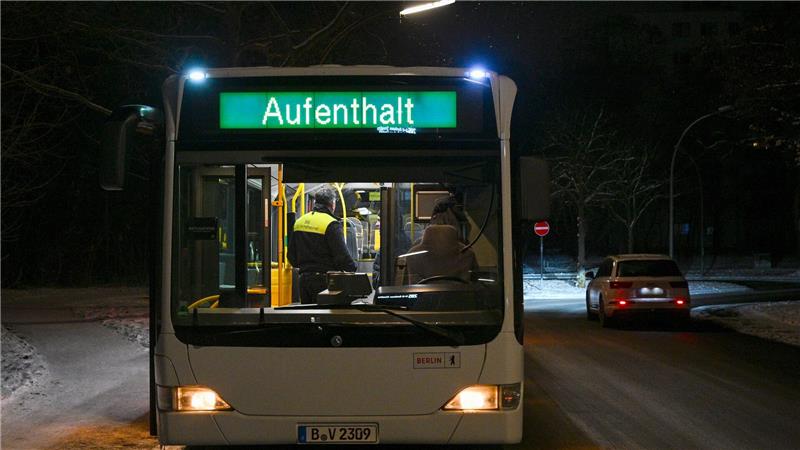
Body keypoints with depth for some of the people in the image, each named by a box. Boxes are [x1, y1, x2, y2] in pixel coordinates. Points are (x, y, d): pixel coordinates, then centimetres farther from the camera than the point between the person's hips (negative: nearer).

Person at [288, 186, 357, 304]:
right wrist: (353, 268, 2)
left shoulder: (299, 222, 10)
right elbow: (342, 256, -16)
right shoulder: (331, 225, -12)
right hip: (323, 281, -7)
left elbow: (291, 256, 16)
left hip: (304, 279, 7)